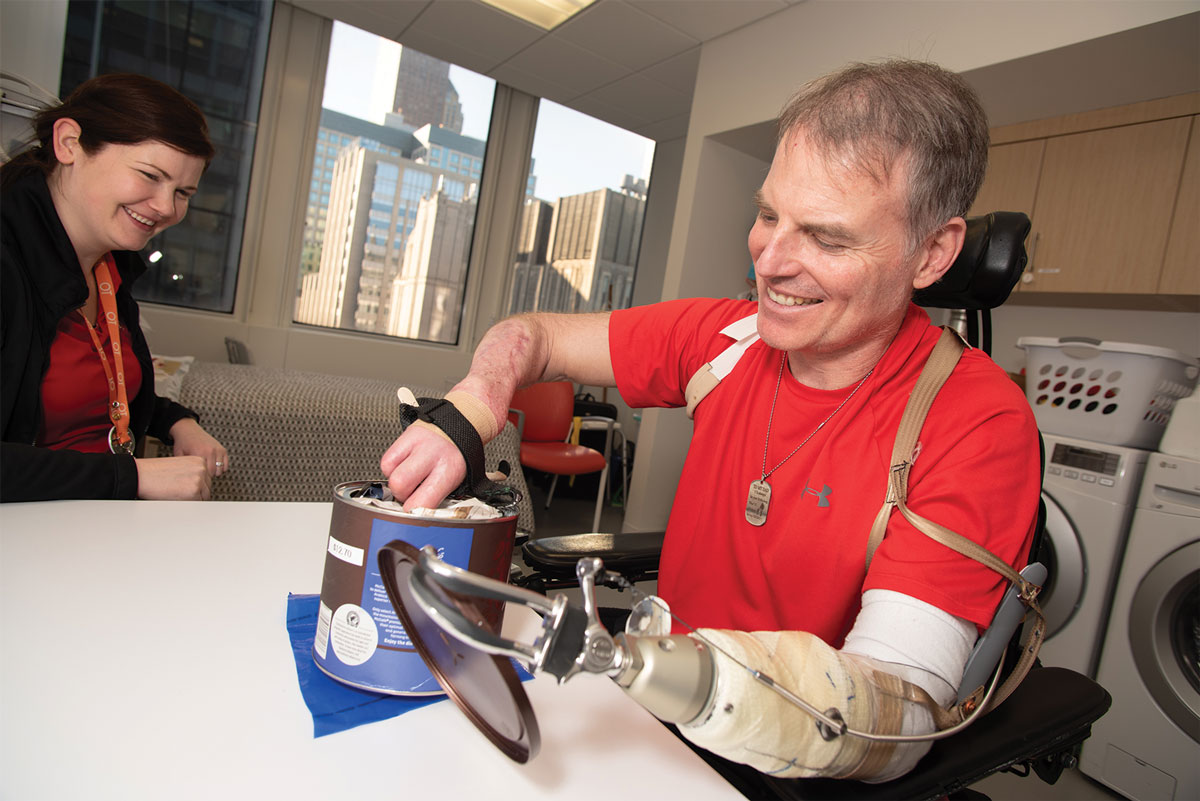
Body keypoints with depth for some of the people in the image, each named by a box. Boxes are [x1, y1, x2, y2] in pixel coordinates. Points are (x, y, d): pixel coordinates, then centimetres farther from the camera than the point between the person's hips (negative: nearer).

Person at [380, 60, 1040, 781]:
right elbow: (532, 335, 3)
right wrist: (470, 409, -18)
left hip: (817, 778, -3)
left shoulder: (980, 423, -19)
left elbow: (901, 724, -26)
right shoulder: (727, 337, -8)